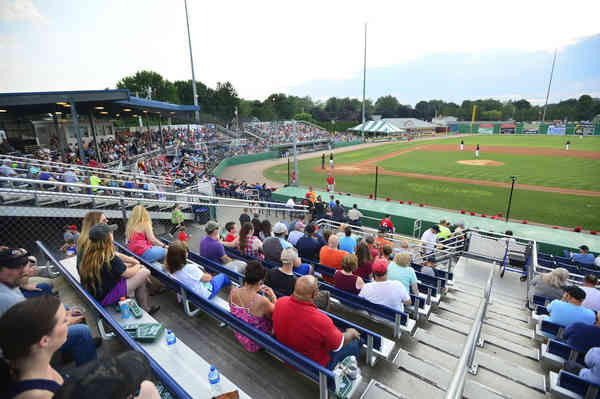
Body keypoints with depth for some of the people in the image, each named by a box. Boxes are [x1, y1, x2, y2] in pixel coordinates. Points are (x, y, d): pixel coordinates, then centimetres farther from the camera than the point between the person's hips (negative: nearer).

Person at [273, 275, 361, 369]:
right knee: (354, 342, 13)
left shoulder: (280, 302, -22)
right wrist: (351, 333, 2)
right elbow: (338, 345, -19)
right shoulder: (321, 320, -39)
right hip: (314, 364, -5)